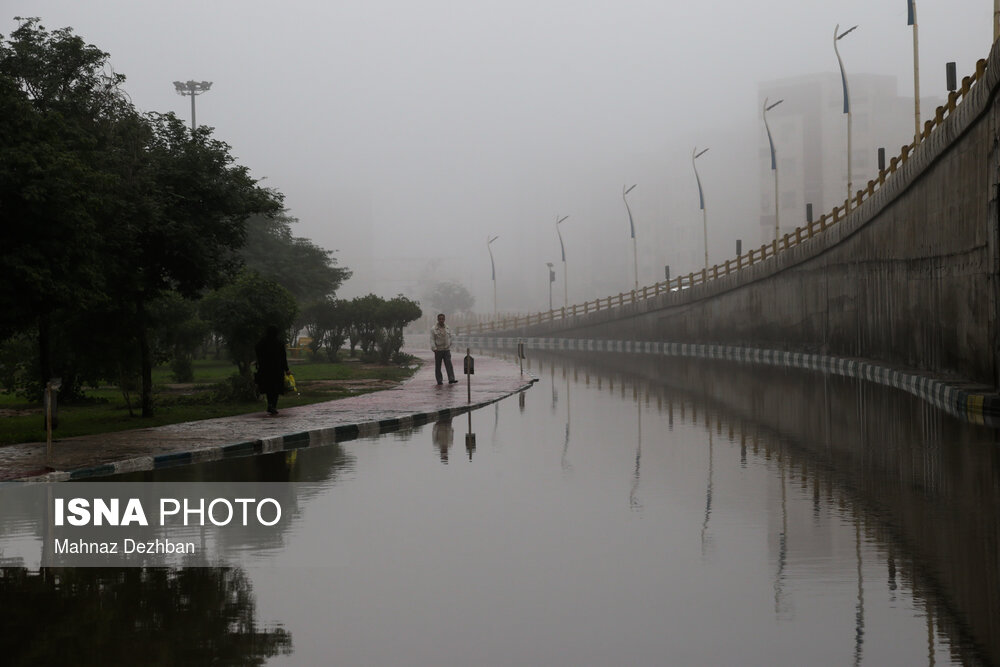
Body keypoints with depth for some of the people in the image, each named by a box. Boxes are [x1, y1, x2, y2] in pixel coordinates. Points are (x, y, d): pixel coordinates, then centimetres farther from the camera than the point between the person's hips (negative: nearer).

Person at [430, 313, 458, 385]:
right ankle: (439, 380, 8)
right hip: (438, 350, -2)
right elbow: (432, 340, -6)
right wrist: (434, 349, -16)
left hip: (446, 350, 2)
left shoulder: (448, 329, 11)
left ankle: (451, 379, -17)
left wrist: (449, 348, 18)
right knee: (438, 366, 2)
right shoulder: (433, 329, -1)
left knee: (449, 364, -10)